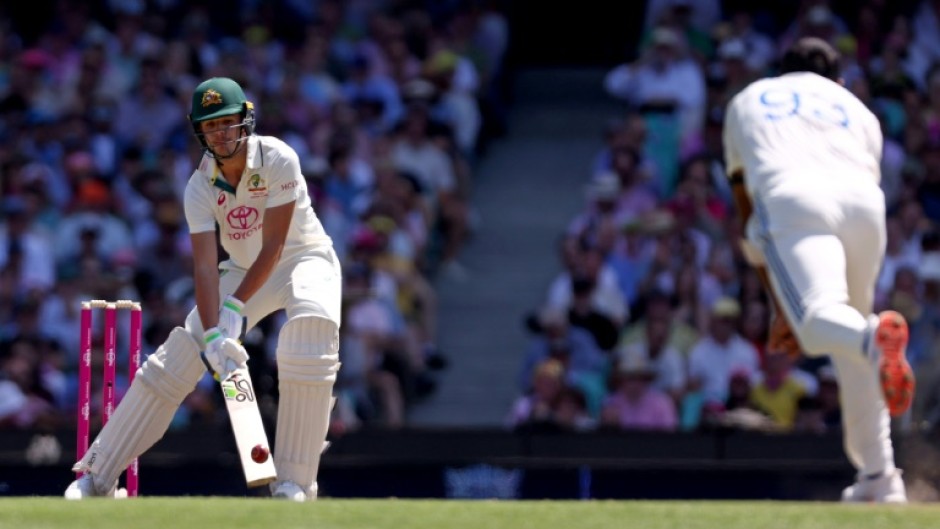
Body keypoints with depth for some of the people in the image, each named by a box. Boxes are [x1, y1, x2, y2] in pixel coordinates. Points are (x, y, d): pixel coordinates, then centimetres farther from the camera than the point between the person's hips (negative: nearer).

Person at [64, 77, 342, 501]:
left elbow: (273, 247, -24)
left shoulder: (277, 159, -24)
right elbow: (205, 265, -23)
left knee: (310, 321, -35)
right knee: (178, 355, -8)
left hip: (305, 258, -4)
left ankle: (294, 483, -32)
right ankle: (98, 475, -1)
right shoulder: (200, 186, -14)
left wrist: (236, 308, -30)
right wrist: (212, 334, -37)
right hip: (244, 270, 4)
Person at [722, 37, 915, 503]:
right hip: (864, 201, 3)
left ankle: (874, 340, -55)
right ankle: (880, 479, 16)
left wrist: (780, 303, 31)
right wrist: (797, 310, 30)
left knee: (817, 319, -19)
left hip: (789, 197, -3)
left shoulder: (747, 101, 36)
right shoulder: (857, 110, 35)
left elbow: (747, 210, 31)